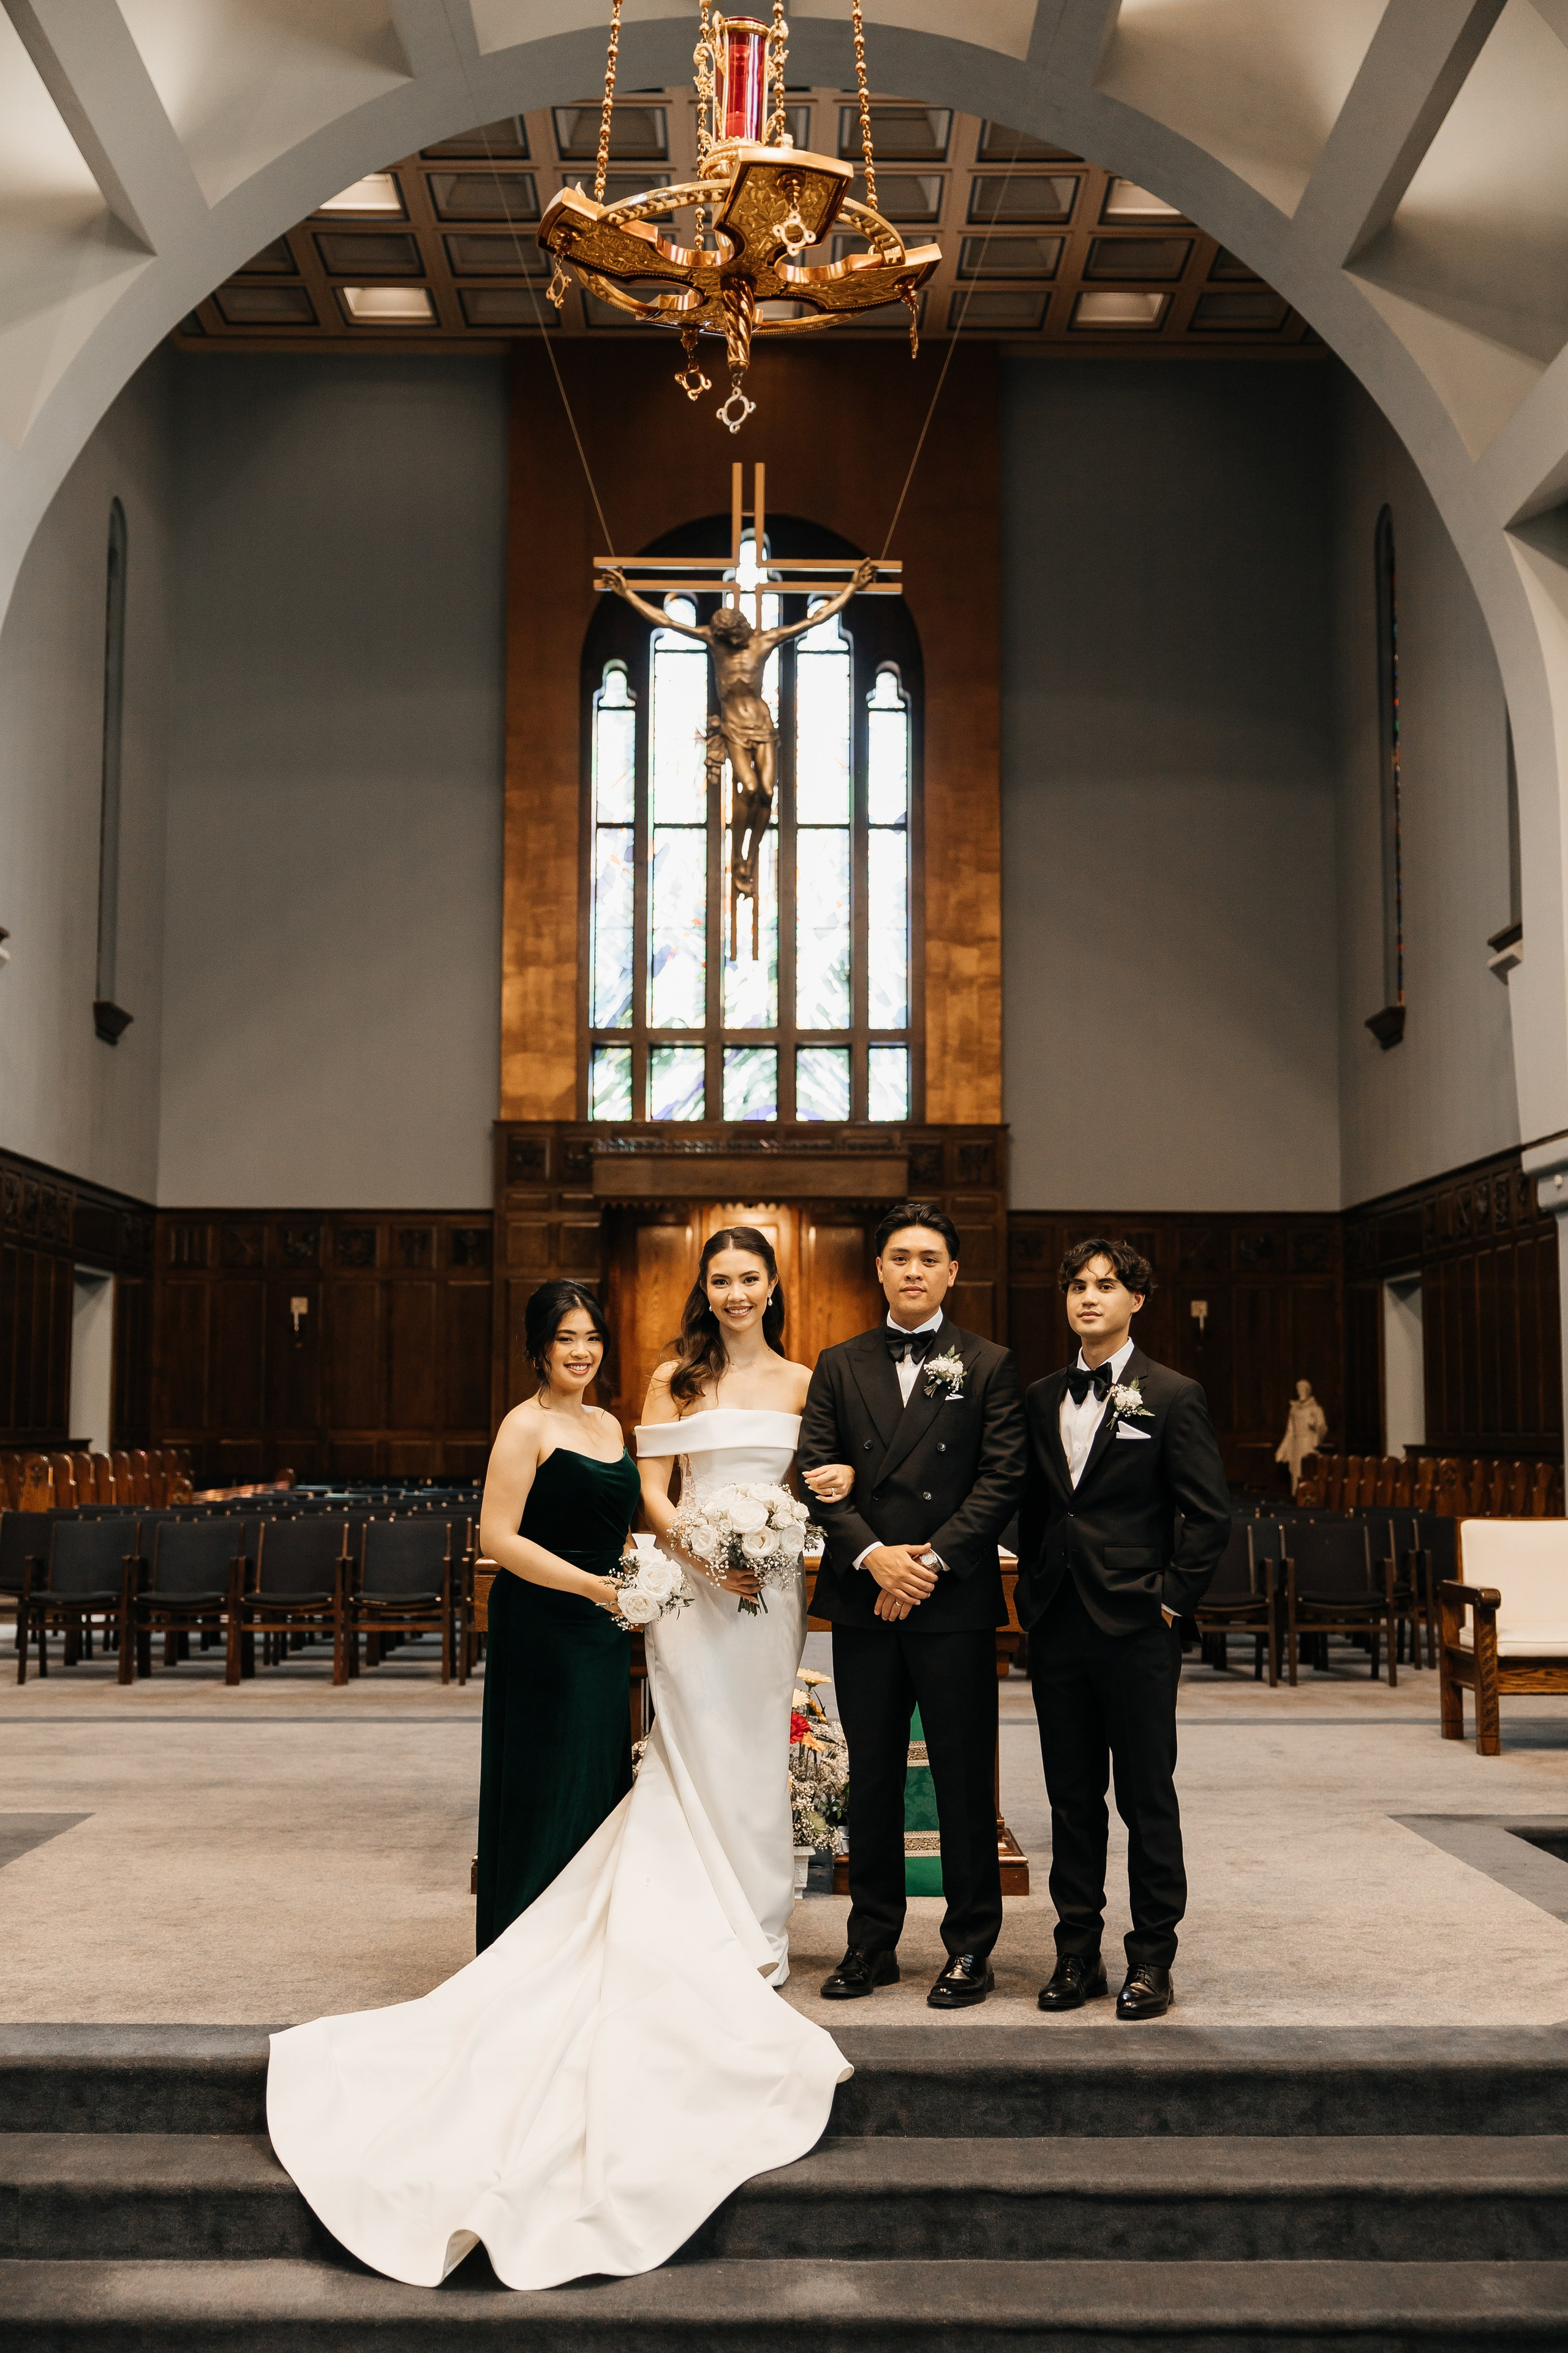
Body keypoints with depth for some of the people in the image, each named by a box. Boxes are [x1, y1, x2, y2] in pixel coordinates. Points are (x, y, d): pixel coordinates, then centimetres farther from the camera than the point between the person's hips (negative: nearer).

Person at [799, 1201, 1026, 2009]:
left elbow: (1001, 1480, -4)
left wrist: (933, 1559, -13)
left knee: (964, 1779, 3)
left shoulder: (990, 1366, 3)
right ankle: (872, 1942, 19)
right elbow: (818, 1474, 3)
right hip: (862, 1599, 2)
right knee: (871, 1778, 9)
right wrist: (874, 1556, -10)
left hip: (954, 1601, -2)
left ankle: (970, 1947, 14)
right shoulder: (839, 1366, 10)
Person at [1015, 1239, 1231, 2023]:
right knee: (1071, 1797, 10)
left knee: (1148, 1798, 3)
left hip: (1135, 1628, -4)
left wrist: (1171, 1597, -9)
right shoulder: (1041, 1400, 11)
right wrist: (1033, 1586, 8)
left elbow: (1209, 1515, -5)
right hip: (1056, 1626, 5)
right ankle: (1077, 1952, 19)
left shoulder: (1173, 1397, -3)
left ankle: (1151, 1959, 13)